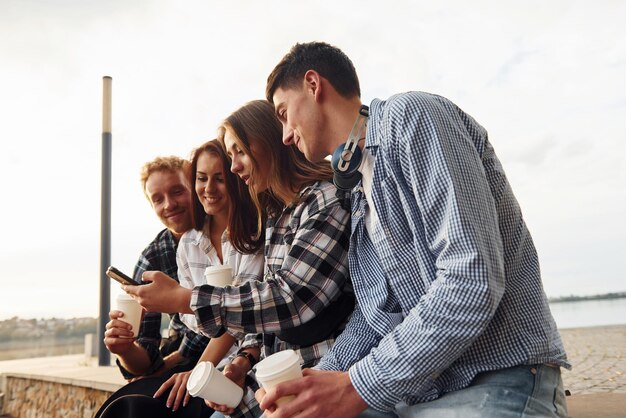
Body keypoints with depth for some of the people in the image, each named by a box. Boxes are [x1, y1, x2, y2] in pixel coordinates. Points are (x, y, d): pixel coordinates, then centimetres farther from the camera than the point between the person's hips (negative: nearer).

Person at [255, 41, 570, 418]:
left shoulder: (411, 115, -11)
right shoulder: (358, 185, 17)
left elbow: (472, 283, -22)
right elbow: (374, 311, 13)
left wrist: (358, 386, -18)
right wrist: (324, 378, -3)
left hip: (497, 381, -7)